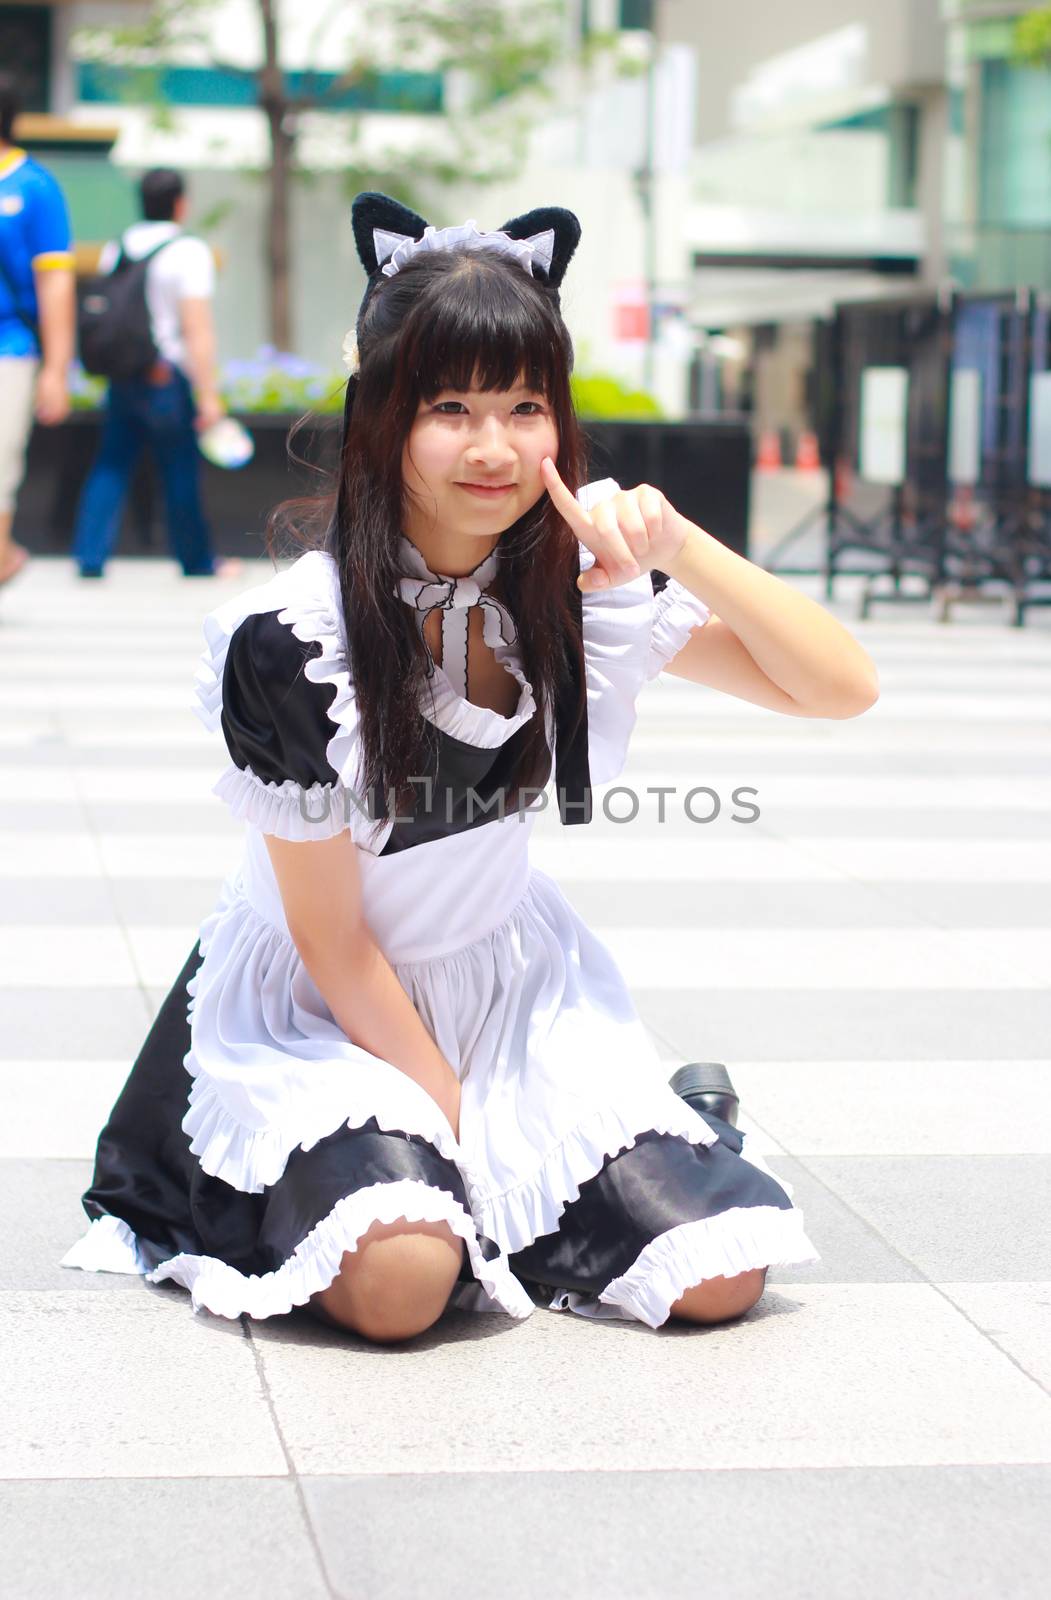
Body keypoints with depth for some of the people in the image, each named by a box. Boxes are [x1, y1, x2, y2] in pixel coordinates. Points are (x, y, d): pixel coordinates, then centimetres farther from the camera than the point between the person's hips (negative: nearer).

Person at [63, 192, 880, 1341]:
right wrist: (456, 1115, -12)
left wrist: (680, 542, -27)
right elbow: (335, 946, -16)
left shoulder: (583, 591, -11)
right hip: (322, 1012, -4)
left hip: (511, 979, 5)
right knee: (398, 1279, -31)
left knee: (718, 1273, -11)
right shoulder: (291, 641, -24)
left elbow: (842, 688, -13)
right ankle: (328, 1184, 6)